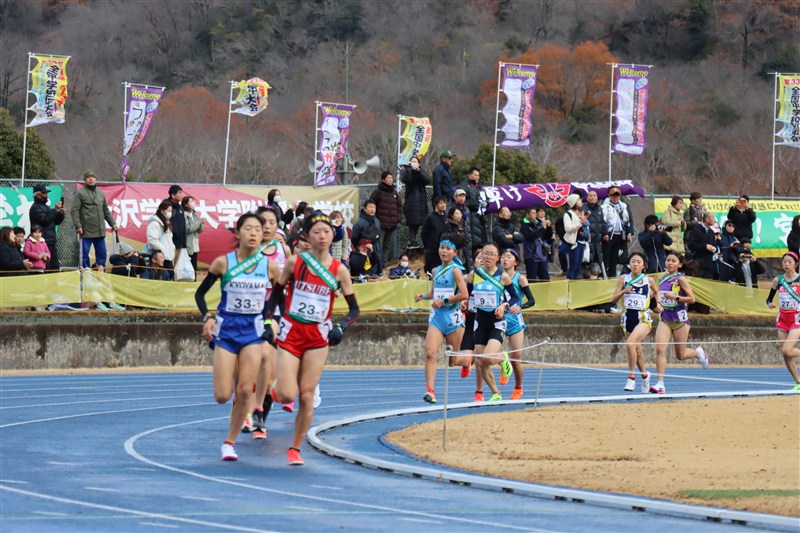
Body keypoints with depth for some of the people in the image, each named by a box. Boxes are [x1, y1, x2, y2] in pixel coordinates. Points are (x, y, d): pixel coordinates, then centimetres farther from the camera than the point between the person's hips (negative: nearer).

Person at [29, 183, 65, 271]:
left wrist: (61, 214, 3)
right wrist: (55, 210, -17)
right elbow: (44, 219, -20)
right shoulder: (35, 208, -6)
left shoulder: (46, 207, 22)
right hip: (43, 243, -9)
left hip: (51, 242, 9)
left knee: (55, 267, 8)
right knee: (45, 268, -14)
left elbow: (56, 222, 22)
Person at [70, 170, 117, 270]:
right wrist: (78, 225, -16)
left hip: (100, 231, 6)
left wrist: (112, 223, 20)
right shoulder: (80, 193, -3)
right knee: (85, 253, -1)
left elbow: (106, 210, 24)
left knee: (102, 252, 7)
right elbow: (74, 211, -8)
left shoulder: (100, 193, 15)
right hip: (86, 231, -6)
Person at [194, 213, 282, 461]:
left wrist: (271, 323, 3)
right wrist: (207, 318, -11)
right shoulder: (223, 263, -5)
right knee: (222, 396, -7)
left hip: (253, 331, 1)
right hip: (226, 329, -1)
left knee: (245, 391, -7)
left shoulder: (269, 266, -1)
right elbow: (200, 293, 4)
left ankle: (230, 441, 8)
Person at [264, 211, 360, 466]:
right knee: (288, 395, -10)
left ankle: (295, 449, 14)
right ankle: (275, 390, 27)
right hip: (291, 333, -1)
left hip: (318, 338, 1)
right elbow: (276, 293, 7)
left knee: (307, 397, 0)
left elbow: (354, 309, 5)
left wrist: (341, 327, -13)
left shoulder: (339, 270, -2)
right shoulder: (295, 262, -4)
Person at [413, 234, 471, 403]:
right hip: (436, 317, 5)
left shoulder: (455, 270, -8)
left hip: (453, 317, -5)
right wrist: (424, 296, 7)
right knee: (430, 353, -16)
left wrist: (444, 301, -15)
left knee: (452, 361, 8)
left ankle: (466, 360, 44)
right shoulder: (436, 271, 11)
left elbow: (464, 294, -16)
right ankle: (430, 390, -19)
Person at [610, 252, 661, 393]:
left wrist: (658, 303, 7)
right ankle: (644, 375, 42)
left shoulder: (649, 280, 1)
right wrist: (623, 291, -15)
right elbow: (613, 299, 2)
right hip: (628, 317, 3)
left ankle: (631, 378, -15)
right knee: (636, 350, 14)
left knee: (630, 343, -26)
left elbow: (656, 292, 23)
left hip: (644, 319, -3)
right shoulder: (623, 279, 2)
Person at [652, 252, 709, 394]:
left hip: (679, 319, -4)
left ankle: (698, 353, 41)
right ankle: (660, 384, -16)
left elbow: (692, 298, -14)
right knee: (660, 349, -16)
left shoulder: (680, 279, -10)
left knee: (680, 356, 7)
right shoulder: (662, 278, 7)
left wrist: (675, 298, -23)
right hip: (665, 318, 4)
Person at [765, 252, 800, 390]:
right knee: (785, 356, 2)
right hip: (783, 319, 4)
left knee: (787, 350, -22)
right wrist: (770, 304, -11)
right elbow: (769, 298, 11)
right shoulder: (778, 280, 4)